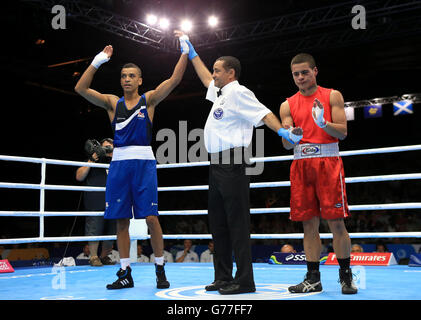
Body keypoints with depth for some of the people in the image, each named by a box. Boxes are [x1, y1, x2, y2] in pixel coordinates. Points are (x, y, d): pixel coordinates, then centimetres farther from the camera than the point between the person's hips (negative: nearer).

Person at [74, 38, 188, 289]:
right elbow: (81, 89, 2)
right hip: (119, 163, 3)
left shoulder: (149, 100, 7)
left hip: (143, 162, -3)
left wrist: (186, 51, -8)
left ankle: (160, 270, 8)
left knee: (151, 218, -6)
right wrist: (98, 61, -5)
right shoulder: (112, 103, 12)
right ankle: (125, 273, 14)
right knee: (121, 220, 4)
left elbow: (175, 80, -3)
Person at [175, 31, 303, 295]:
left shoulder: (238, 92, -6)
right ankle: (223, 277, 20)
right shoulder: (220, 93, 21)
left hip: (231, 164, -10)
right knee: (217, 222, 12)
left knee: (236, 222, -9)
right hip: (217, 165, 10)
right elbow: (205, 77, 38)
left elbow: (263, 113, -16)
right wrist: (190, 51, 44)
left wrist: (283, 131, -32)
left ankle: (244, 281, -5)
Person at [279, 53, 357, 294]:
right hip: (301, 165, 3)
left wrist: (323, 123, -20)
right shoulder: (288, 105, 13)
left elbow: (343, 132, -2)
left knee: (336, 222, -4)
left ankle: (346, 276, 8)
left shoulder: (332, 96, 7)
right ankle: (313, 279, 11)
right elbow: (287, 145, 6)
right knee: (309, 224, 4)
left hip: (328, 162, -2)